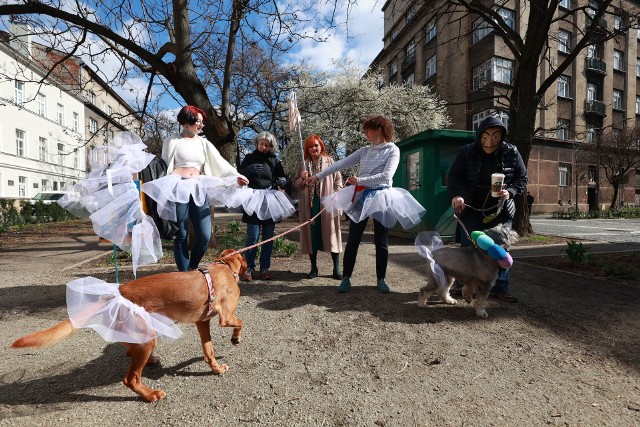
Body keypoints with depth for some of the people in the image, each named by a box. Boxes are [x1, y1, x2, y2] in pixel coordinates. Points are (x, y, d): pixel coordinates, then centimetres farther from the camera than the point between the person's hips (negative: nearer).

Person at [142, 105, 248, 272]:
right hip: (178, 189, -3)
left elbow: (221, 163, 10)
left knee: (204, 236, -4)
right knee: (181, 235, 1)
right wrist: (163, 189, 3)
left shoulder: (203, 143, 17)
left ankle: (192, 269, 19)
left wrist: (236, 176, -3)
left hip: (199, 190, 3)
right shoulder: (172, 141, 9)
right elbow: (165, 166, 9)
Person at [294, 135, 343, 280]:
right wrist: (302, 178, -5)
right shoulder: (304, 164, 13)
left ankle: (336, 269, 7)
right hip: (309, 204, 3)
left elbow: (338, 181, 3)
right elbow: (297, 185, 16)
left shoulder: (329, 161, 5)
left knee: (331, 234, -1)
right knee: (311, 235, 6)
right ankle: (314, 268, 18)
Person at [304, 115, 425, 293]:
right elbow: (341, 163, 6)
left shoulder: (393, 150, -2)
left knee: (381, 241, 6)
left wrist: (359, 181, -15)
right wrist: (318, 175, 1)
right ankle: (346, 278, 14)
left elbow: (386, 176, -16)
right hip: (360, 197, 4)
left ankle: (381, 279, 20)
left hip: (381, 197, -3)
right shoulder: (364, 150, 10)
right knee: (353, 239, 4)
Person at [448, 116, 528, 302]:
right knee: (468, 248, 6)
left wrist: (510, 192, -17)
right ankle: (462, 283, 22)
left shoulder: (511, 153, -3)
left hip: (501, 211, 2)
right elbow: (454, 176, -7)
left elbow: (522, 178, 4)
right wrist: (456, 194, -26)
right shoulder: (467, 152, -8)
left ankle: (500, 288, 22)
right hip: (472, 210, -1)